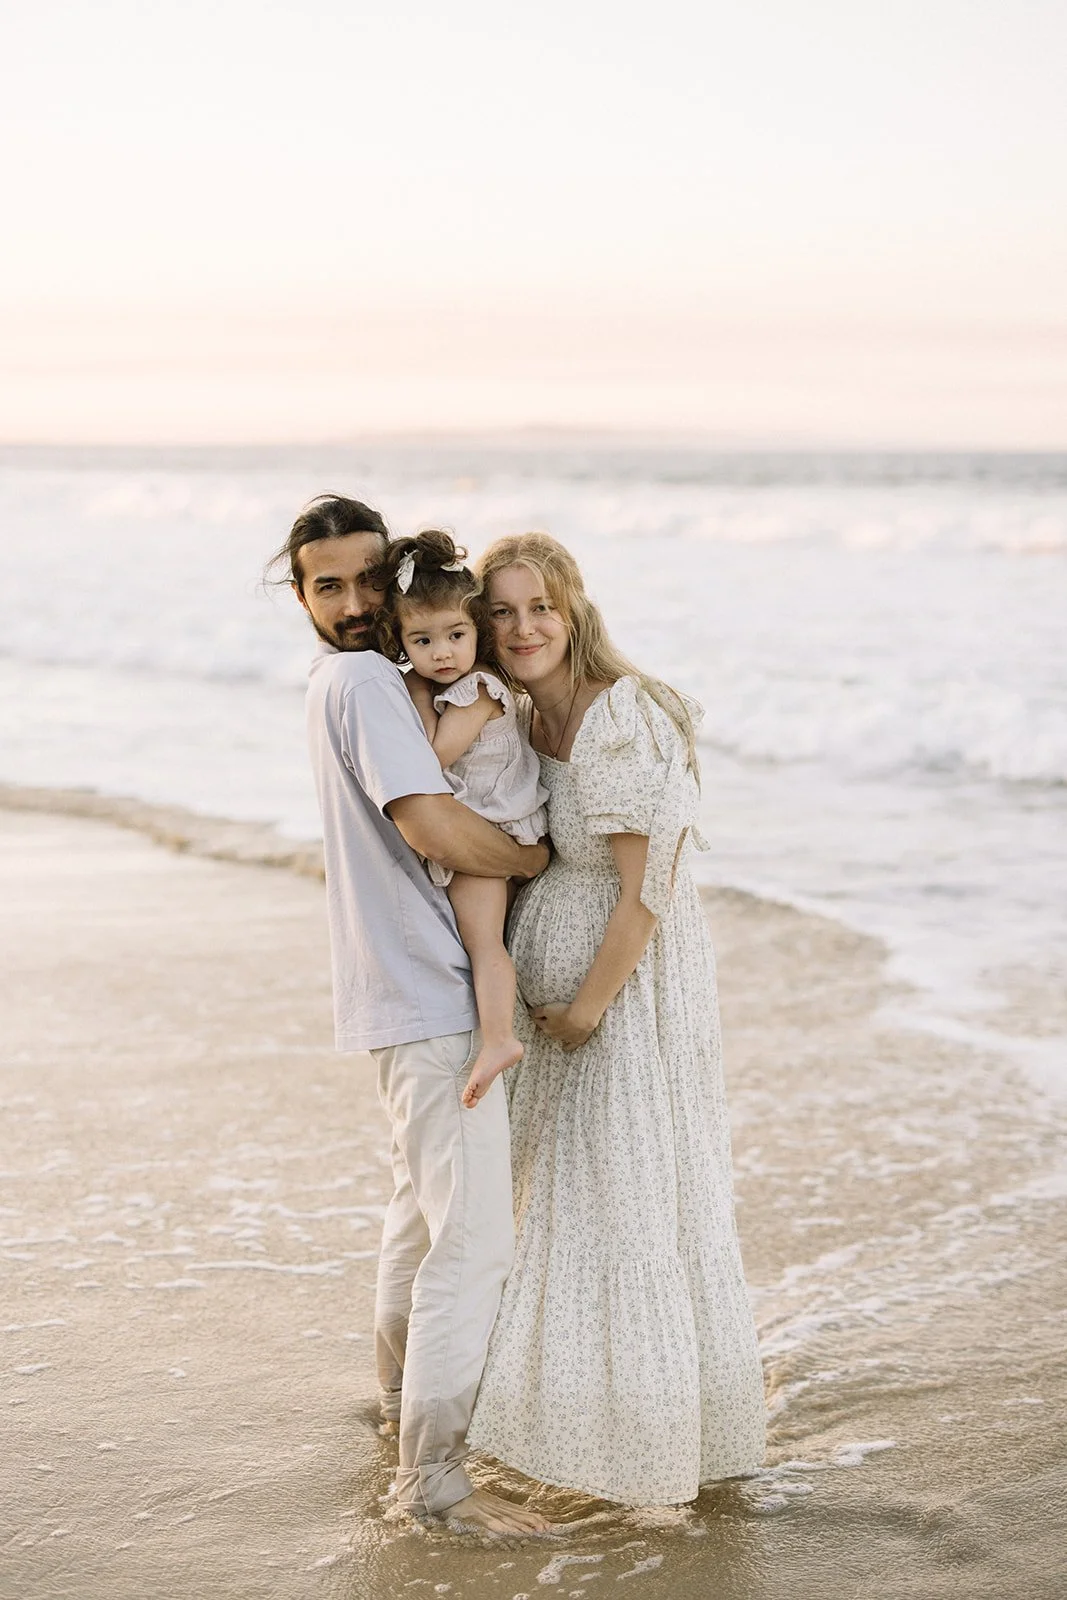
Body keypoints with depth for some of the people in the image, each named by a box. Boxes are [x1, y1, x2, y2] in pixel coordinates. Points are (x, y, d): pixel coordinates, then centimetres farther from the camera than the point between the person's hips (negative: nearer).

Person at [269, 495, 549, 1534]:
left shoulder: (345, 679, 14)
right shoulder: (363, 680, -16)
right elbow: (431, 826, -27)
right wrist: (543, 858, -12)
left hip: (406, 989, 11)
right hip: (432, 994, -11)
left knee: (425, 1200, 27)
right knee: (472, 1239, -11)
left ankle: (402, 1385, 44)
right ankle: (432, 1475, -7)